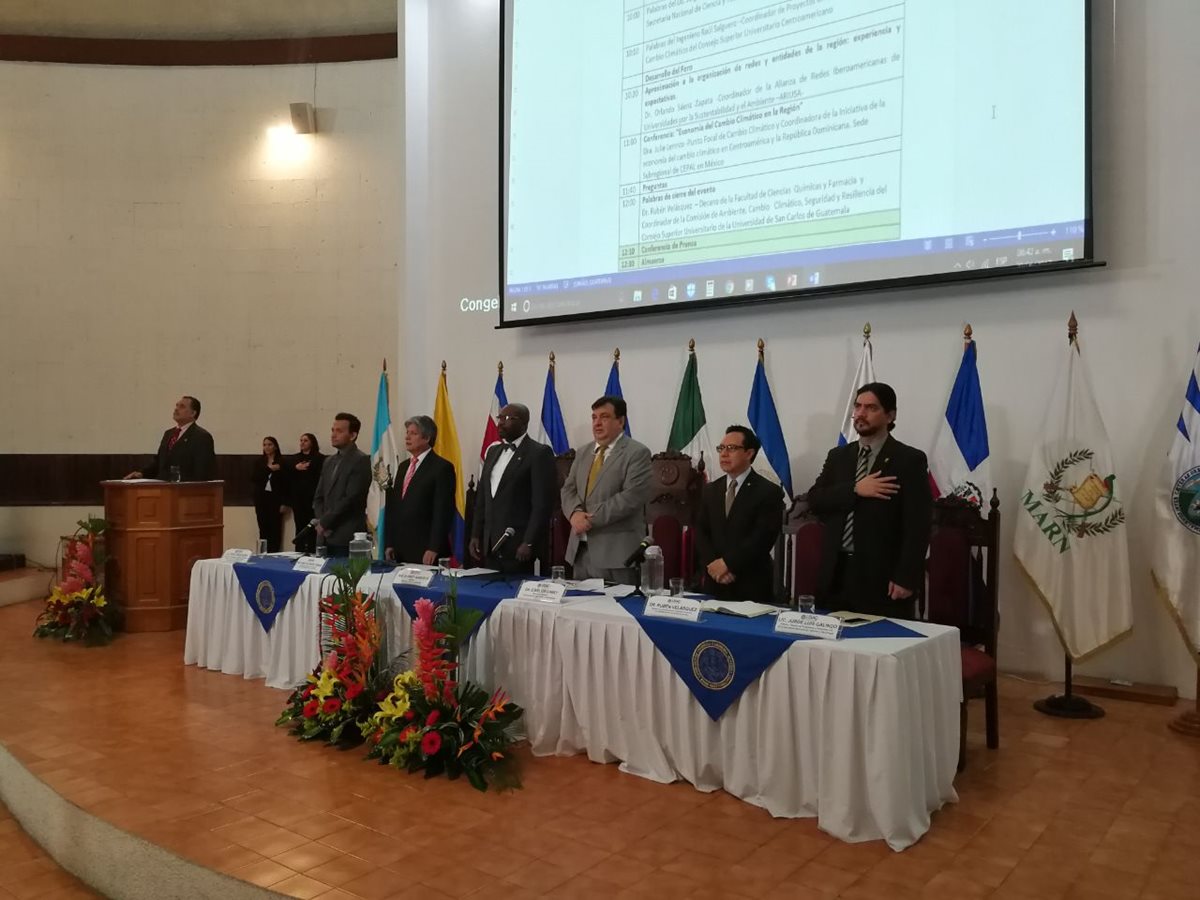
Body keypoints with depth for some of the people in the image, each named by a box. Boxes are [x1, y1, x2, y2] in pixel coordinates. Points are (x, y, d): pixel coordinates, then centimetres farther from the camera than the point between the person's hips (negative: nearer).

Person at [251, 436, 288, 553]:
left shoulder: (282, 462, 0)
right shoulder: (259, 462, 10)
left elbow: (285, 483, -3)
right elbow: (253, 478, -4)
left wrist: (284, 503, -8)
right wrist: (269, 469, -15)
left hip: (275, 499, -3)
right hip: (261, 499, 3)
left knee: (275, 529, -5)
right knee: (263, 529, 3)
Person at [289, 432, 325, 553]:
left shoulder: (319, 458, -3)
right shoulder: (295, 458, 15)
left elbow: (321, 478, -9)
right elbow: (287, 476, 9)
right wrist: (295, 468, -7)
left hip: (312, 498, -5)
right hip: (298, 498, 5)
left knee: (312, 528, -7)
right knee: (300, 527, 5)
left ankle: (312, 553, -2)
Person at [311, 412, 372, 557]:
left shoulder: (361, 461, -7)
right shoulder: (329, 461, 18)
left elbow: (351, 499, -15)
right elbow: (318, 497, 17)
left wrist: (325, 522, -9)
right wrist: (320, 521, -1)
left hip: (347, 539, -7)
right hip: (325, 537, 7)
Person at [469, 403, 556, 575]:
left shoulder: (539, 453, -7)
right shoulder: (493, 451, 16)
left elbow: (543, 503, -12)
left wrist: (529, 543, -16)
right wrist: (475, 535, 11)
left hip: (517, 546, -6)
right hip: (489, 546, 6)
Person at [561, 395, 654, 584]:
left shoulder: (637, 453, -5)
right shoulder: (583, 452, 17)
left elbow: (632, 496, -16)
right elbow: (568, 489, 13)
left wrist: (592, 518, -16)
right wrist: (575, 513, -9)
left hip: (616, 550, -6)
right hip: (580, 548, 6)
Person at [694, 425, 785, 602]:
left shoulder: (769, 492, -6)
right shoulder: (710, 490, 11)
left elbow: (762, 538, -14)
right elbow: (700, 533, 5)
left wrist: (727, 563, -17)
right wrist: (712, 564, -11)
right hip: (715, 583, 4)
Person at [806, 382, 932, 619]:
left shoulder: (909, 460, -3)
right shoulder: (838, 456, 13)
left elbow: (918, 525, -8)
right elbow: (814, 501, 1)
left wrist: (906, 578, -14)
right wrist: (855, 489, -13)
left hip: (882, 576, -4)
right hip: (836, 573, 4)